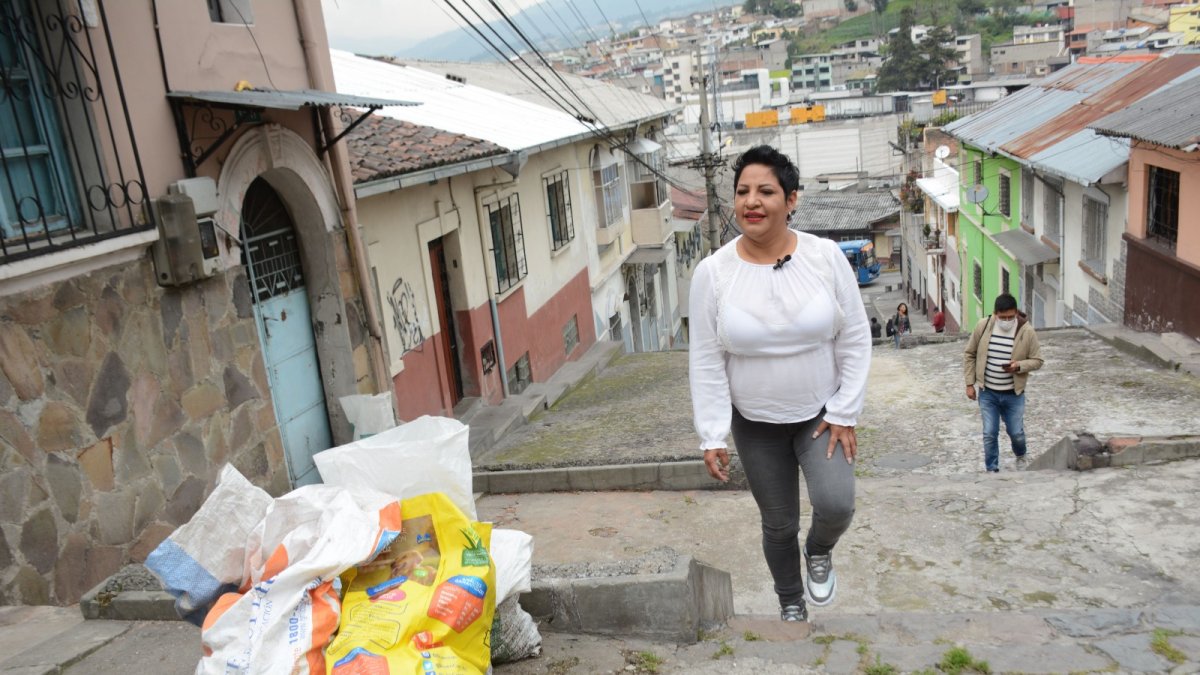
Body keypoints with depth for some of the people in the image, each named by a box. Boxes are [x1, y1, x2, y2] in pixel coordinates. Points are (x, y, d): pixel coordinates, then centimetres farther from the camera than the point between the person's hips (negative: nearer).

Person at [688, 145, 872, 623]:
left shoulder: (825, 256, -12)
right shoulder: (712, 272, -12)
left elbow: (855, 339, -6)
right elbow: (706, 361, -8)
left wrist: (844, 414, -8)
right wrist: (711, 436, -9)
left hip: (821, 413, 0)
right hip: (755, 424, 1)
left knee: (835, 503, -19)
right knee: (779, 524, 12)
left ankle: (818, 552, 19)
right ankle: (791, 603, 42)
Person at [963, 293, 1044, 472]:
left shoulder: (1027, 331, -13)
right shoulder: (983, 326, -10)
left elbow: (1037, 360, -4)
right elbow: (969, 354, 1)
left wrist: (1019, 366, -25)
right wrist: (970, 383, -1)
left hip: (1014, 394, 0)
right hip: (987, 392, 0)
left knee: (1016, 432, 11)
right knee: (989, 434, 3)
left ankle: (1021, 455, 44)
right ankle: (992, 469, 20)